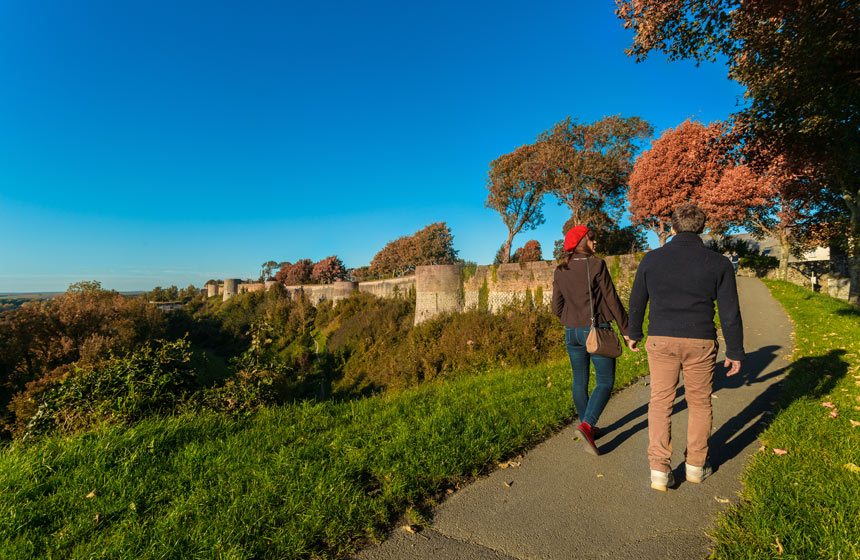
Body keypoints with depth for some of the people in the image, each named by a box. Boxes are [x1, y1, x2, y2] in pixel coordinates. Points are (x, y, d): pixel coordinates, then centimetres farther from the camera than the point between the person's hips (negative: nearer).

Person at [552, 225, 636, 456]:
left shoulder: (560, 271, 3)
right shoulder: (596, 265, -12)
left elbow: (557, 307, 5)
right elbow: (612, 300, -9)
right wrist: (626, 330, 0)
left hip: (572, 333, 5)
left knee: (580, 382, 16)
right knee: (605, 382, 5)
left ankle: (588, 427, 29)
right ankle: (587, 426, -10)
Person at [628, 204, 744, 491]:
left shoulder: (652, 259, -2)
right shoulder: (718, 263, -2)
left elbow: (637, 301, 6)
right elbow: (730, 312, -2)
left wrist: (634, 333, 20)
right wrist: (735, 352, 8)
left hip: (661, 341, 0)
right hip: (700, 343, 1)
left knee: (660, 403, 9)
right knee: (700, 404, 17)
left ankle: (659, 470, 7)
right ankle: (696, 466, 29)